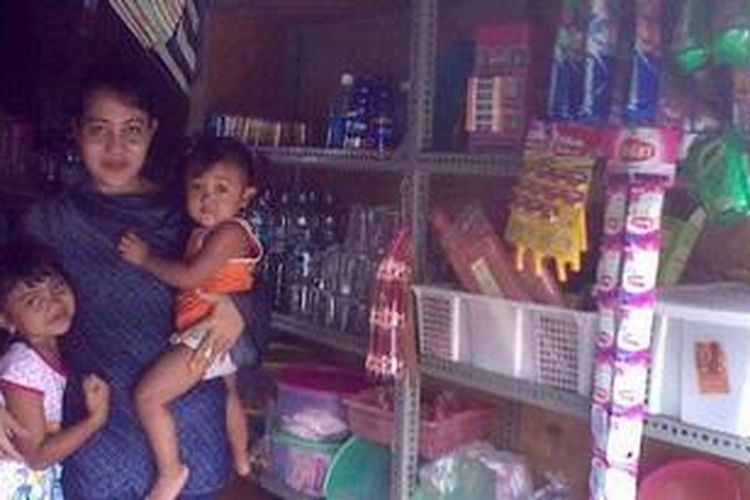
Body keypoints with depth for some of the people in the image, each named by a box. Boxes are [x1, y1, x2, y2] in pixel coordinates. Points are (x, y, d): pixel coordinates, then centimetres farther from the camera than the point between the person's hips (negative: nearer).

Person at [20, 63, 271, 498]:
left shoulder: (188, 216, 2)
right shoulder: (49, 224, 1)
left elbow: (255, 298, 5)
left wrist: (238, 309, -18)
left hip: (189, 429, 1)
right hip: (99, 434, 0)